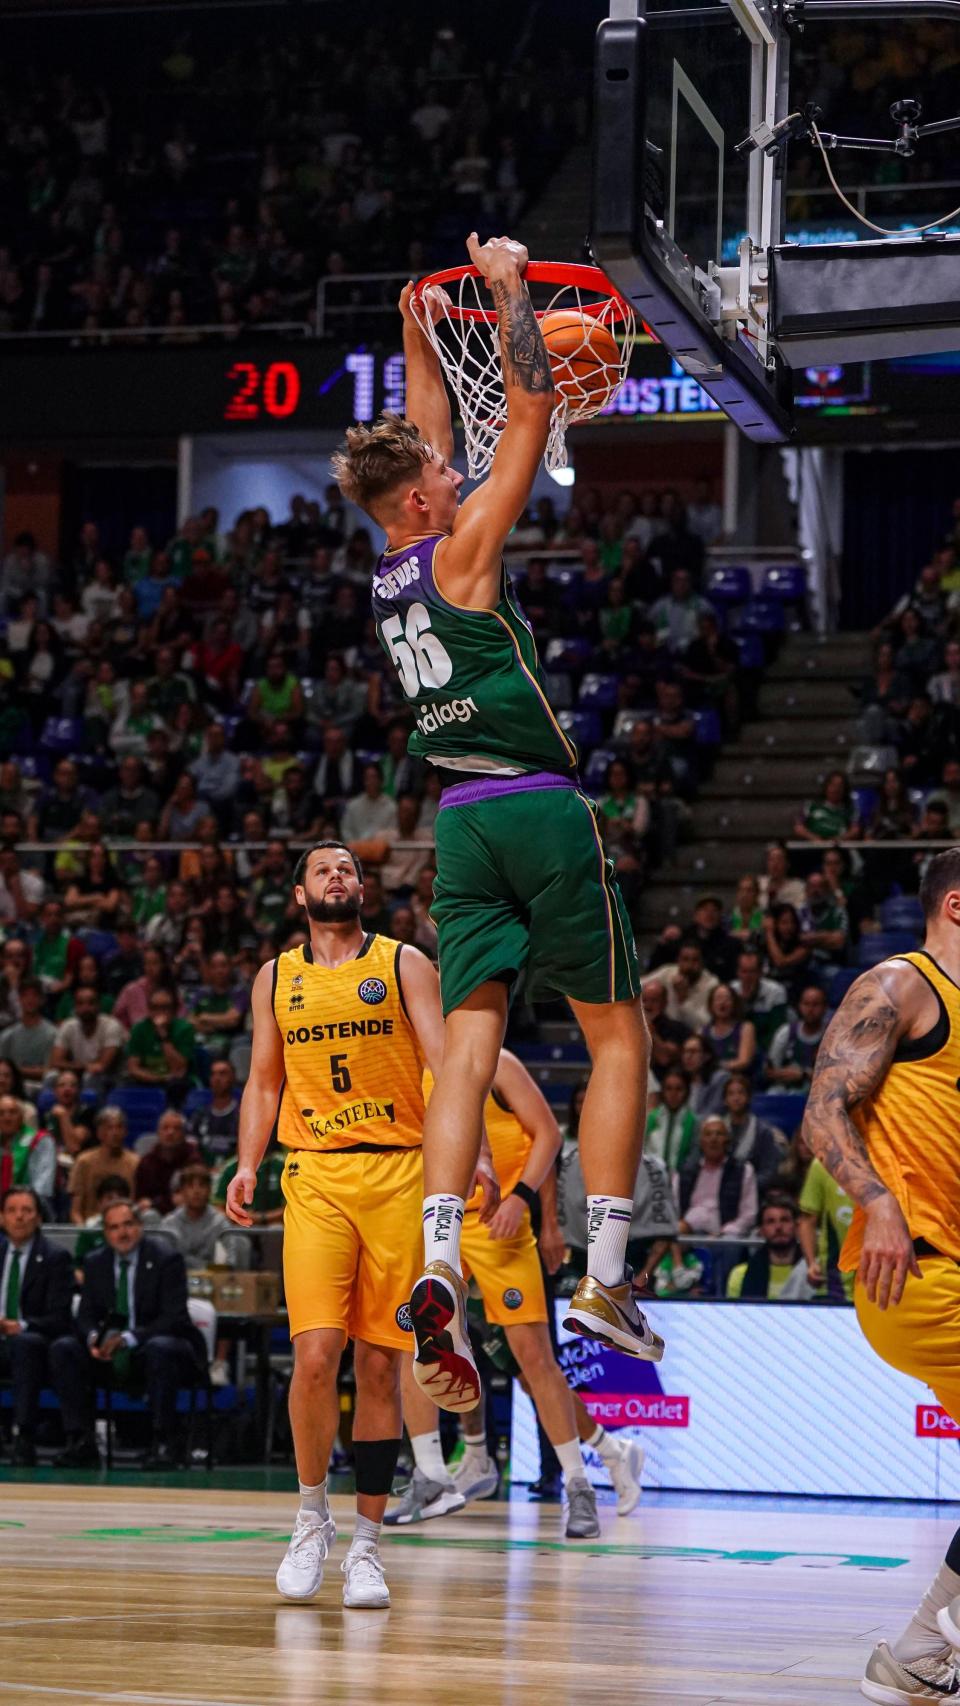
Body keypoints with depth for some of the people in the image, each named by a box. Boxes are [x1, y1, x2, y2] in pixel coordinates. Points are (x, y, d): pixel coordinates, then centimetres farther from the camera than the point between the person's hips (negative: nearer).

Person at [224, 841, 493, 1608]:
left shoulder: (404, 965, 6)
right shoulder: (277, 977, 14)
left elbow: (446, 1065, -3)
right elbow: (264, 1083, 18)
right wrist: (247, 1165, 2)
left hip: (399, 1175, -1)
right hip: (314, 1174, 1)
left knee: (380, 1365, 1)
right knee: (316, 1356, -14)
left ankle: (367, 1543, 8)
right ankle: (312, 1517, 6)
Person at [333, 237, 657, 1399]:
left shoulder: (390, 575, 13)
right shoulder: (460, 549, -5)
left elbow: (426, 437, 29)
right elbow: (534, 405, -6)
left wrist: (416, 329, 35)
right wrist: (506, 287, 3)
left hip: (463, 823, 6)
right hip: (540, 810, -6)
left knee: (469, 1047, -3)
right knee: (618, 1037, 2)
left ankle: (439, 1261, -23)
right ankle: (604, 1279, -5)